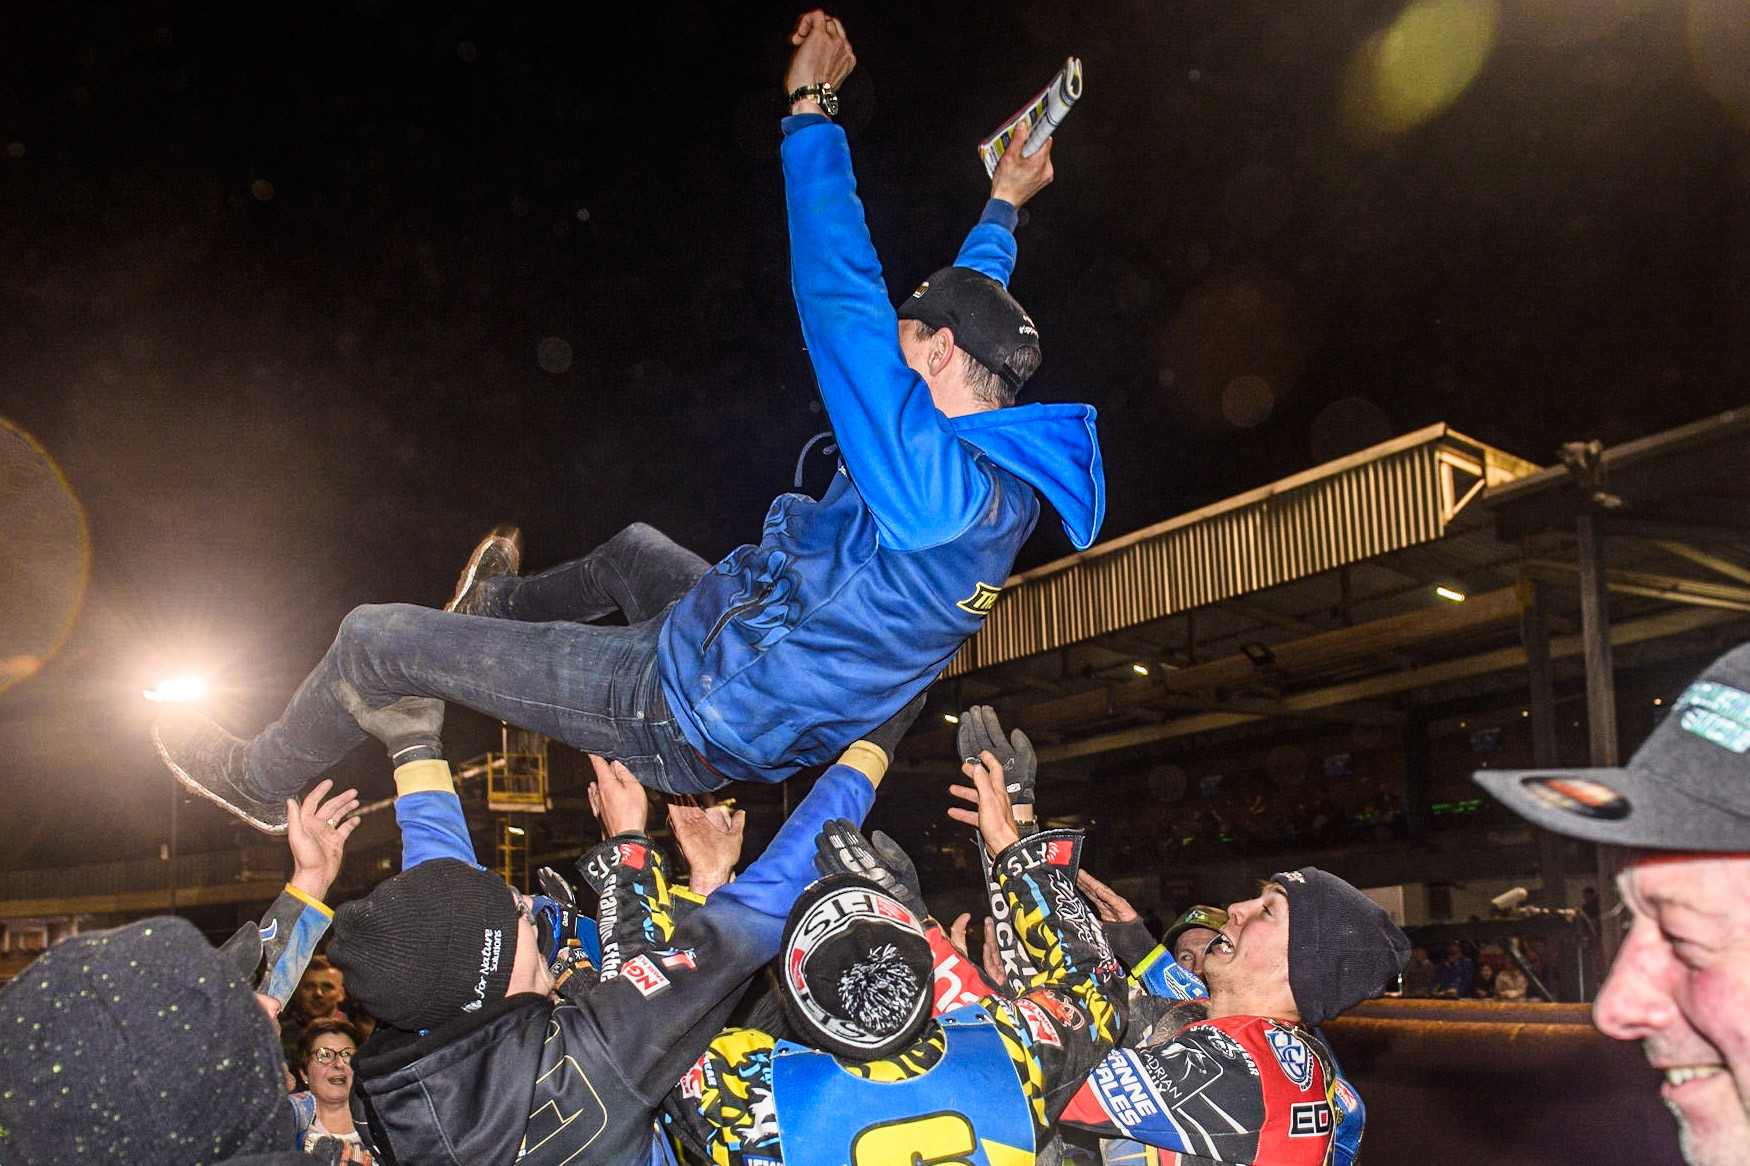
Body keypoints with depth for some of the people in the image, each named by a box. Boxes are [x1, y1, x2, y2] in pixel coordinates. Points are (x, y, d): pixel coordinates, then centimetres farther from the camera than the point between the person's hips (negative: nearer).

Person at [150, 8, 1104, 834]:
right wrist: (1001, 209, 28)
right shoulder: (1008, 486, -4)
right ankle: (498, 608, 63)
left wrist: (810, 106, -21)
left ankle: (260, 781, 31)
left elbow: (839, 300, -31)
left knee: (375, 636, 3)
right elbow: (966, 312, 15)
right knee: (633, 549, 35)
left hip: (685, 717, -9)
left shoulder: (929, 476, -32)